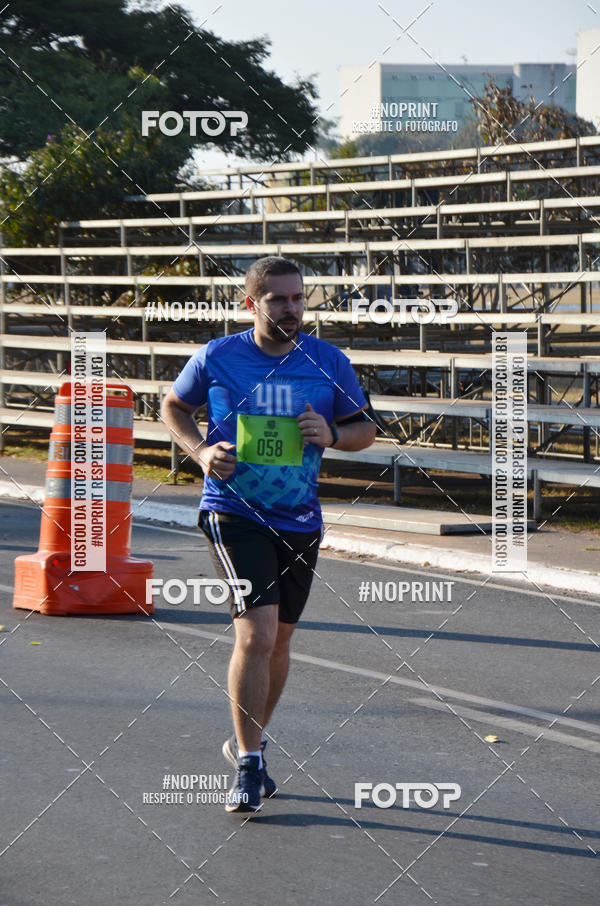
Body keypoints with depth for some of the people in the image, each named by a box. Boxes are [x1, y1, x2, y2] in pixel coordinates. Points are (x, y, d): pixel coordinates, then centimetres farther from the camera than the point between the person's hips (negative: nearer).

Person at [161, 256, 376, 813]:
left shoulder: (329, 363, 1)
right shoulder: (216, 359, -4)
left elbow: (366, 427, 12)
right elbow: (173, 406, 13)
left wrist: (333, 434, -11)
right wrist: (201, 452, -5)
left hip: (300, 521, 4)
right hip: (234, 515, -4)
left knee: (278, 640, 15)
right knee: (256, 633, -18)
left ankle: (248, 742, 38)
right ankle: (248, 767, -9)